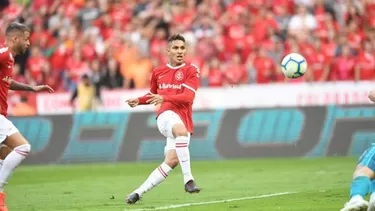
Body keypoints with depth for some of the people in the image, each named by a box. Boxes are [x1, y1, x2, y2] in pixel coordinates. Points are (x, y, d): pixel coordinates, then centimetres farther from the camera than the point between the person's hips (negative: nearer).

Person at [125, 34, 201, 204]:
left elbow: (188, 97, -12)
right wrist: (139, 101, 12)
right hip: (166, 115, 0)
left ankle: (139, 192, -1)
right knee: (181, 130, -37)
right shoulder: (157, 72, 15)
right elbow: (154, 95, 32)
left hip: (183, 119, 0)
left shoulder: (191, 71, 2)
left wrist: (164, 98, -26)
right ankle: (188, 179, -40)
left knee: (172, 161, -14)